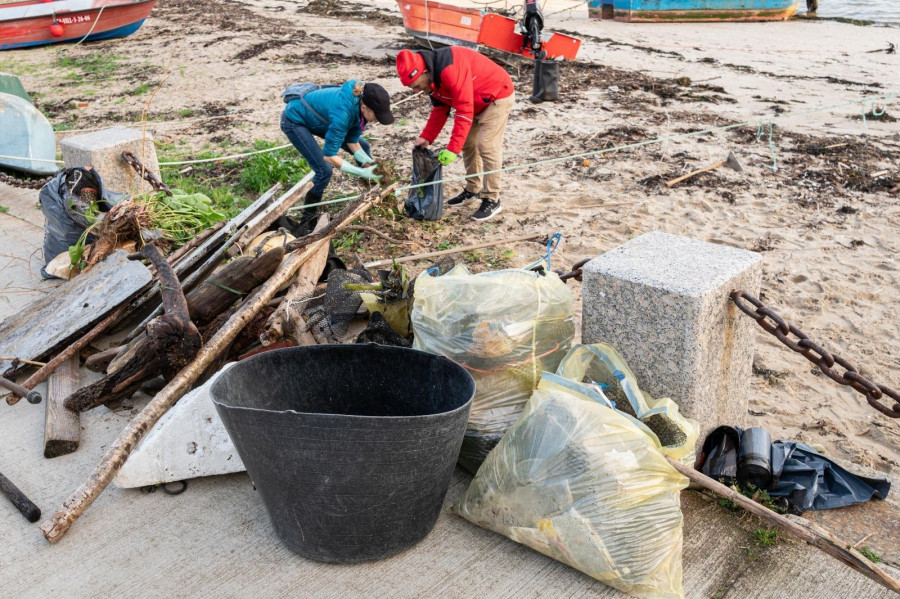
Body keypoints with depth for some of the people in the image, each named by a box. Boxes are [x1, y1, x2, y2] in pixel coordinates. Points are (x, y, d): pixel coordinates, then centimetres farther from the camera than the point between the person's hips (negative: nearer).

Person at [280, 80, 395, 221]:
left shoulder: (360, 103, -17)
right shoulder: (343, 112, -40)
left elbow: (352, 142, -6)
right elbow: (329, 156, -35)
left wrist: (371, 164, -18)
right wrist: (363, 172, -33)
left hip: (317, 117, 8)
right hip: (295, 120, -8)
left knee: (364, 147, 8)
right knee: (324, 171, -18)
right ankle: (308, 216, 3)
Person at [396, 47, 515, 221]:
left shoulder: (450, 70, -35)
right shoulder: (433, 77, -3)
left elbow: (464, 112, -35)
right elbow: (439, 110, 6)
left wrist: (452, 149, -34)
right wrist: (426, 137, -5)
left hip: (498, 97, -10)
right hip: (477, 101, 10)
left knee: (487, 147, -14)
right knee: (468, 143, 12)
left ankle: (492, 200, -6)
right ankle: (472, 189, 27)